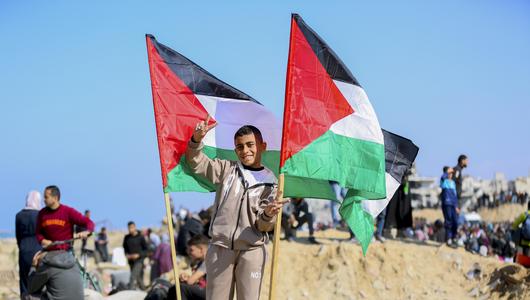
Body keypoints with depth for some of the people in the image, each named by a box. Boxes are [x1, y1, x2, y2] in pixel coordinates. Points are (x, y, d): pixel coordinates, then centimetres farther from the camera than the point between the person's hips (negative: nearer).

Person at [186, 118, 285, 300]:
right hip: (220, 248, 1)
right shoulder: (226, 169, 9)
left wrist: (268, 214, -25)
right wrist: (197, 140, -13)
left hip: (251, 251, -1)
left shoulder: (269, 183, 4)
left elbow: (263, 226, -1)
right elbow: (195, 162, 6)